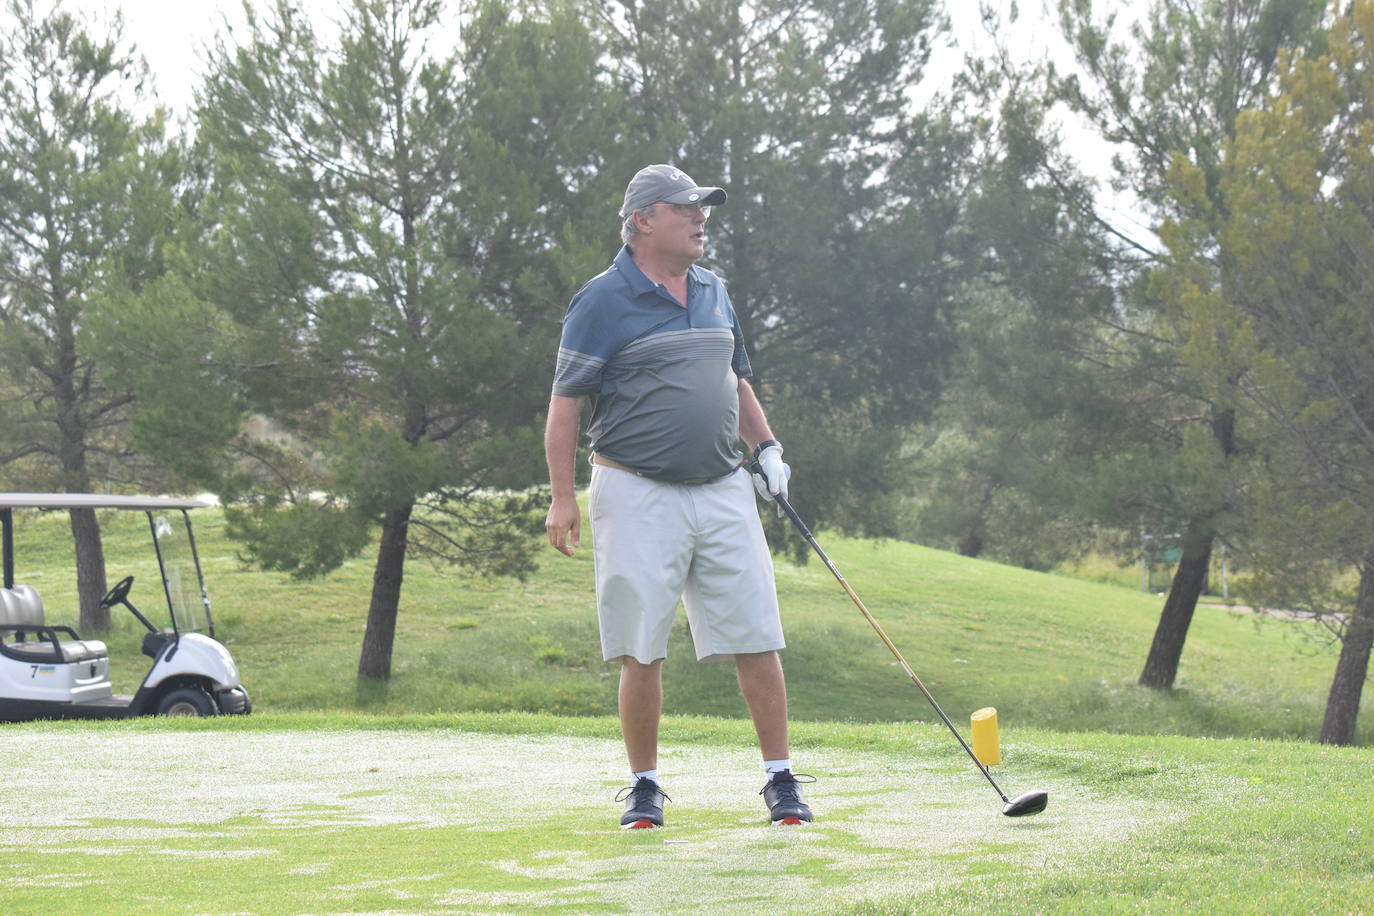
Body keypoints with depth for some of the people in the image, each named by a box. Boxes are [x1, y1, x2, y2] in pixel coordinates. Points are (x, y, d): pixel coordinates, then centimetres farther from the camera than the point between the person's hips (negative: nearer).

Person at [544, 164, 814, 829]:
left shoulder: (713, 292, 15)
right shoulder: (603, 300, -4)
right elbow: (565, 400, -4)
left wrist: (766, 447, 15)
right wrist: (562, 496, -10)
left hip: (724, 493, 5)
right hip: (637, 494, -5)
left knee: (757, 640, 0)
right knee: (641, 650, -2)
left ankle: (781, 779, 6)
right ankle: (644, 787, 10)